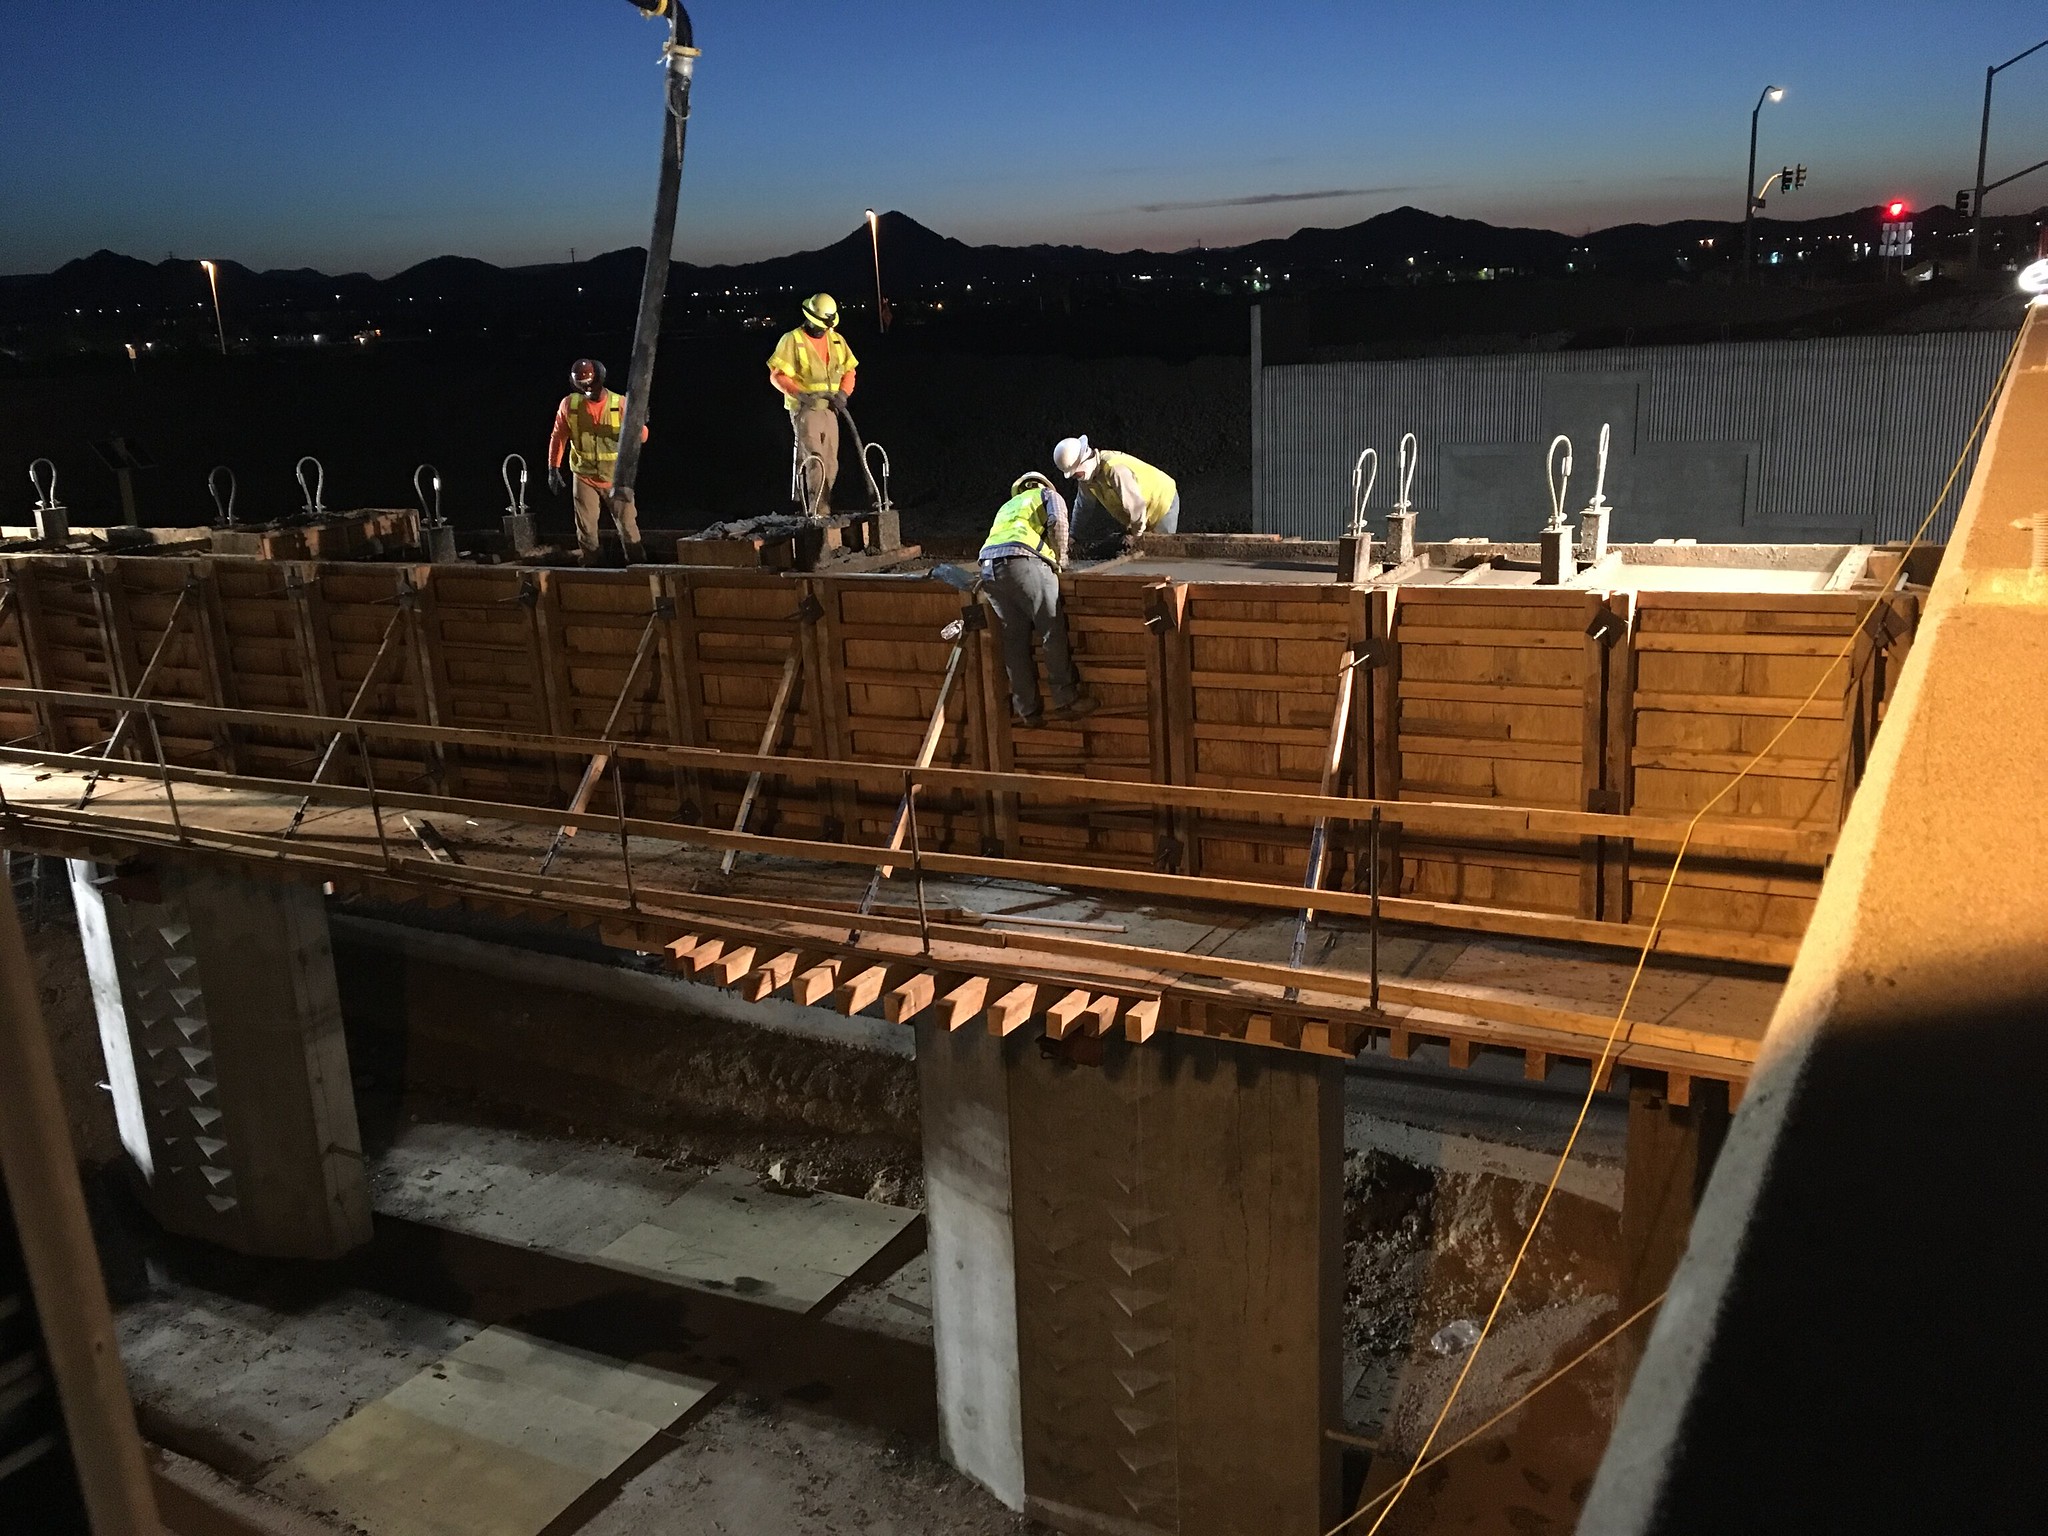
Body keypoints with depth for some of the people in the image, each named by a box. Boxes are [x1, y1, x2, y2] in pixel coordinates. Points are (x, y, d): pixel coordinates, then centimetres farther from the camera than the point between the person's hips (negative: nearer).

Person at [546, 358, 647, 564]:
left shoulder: (620, 403, -11)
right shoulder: (569, 404, -7)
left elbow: (641, 436, -11)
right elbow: (558, 437, 3)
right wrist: (553, 469, -1)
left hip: (616, 478, -1)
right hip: (584, 478, 1)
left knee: (628, 527, 0)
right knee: (586, 531, 7)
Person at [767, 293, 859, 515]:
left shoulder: (837, 340, 10)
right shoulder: (793, 340, -5)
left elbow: (849, 370, 17)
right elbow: (777, 375, -7)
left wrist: (843, 392, -3)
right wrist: (801, 395, -20)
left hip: (829, 409, 6)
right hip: (804, 409, -6)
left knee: (830, 463, 7)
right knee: (815, 460, -16)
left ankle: (823, 508, 17)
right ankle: (818, 511, -20)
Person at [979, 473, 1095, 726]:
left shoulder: (1008, 506, 40)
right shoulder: (1047, 494, 24)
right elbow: (1057, 521, 1)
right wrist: (1059, 558, 13)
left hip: (988, 566, 6)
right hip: (1022, 561, -6)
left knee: (1014, 639, 8)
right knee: (1053, 632, 0)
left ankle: (1028, 710, 9)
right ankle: (1066, 701, 1)